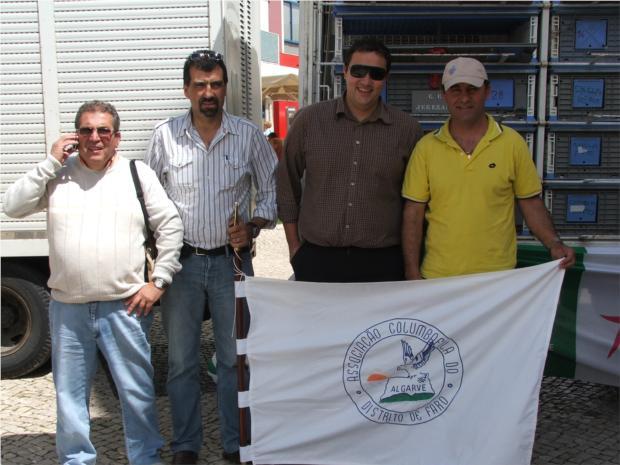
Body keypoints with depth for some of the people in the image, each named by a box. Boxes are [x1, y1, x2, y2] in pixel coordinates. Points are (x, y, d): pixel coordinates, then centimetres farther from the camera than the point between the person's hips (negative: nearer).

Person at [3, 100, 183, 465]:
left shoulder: (138, 174, 2)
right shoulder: (57, 175, 6)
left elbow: (171, 226, 2)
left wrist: (159, 281, -4)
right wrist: (50, 162, -8)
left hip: (125, 306, -2)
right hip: (68, 308, 2)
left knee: (138, 391, 7)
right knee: (70, 394, 14)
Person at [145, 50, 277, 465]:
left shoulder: (249, 135, -1)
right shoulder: (165, 136, 0)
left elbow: (272, 192, 6)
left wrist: (252, 226, -11)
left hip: (232, 260, 0)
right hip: (181, 260, 1)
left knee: (235, 358, 8)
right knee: (182, 360, 9)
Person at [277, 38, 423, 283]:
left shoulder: (407, 129, 1)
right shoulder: (308, 120, 1)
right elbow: (287, 183, 9)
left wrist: (410, 261, 7)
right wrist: (294, 247, 7)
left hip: (382, 262, 0)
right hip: (316, 259, 0)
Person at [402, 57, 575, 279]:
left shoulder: (512, 143, -2)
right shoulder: (426, 147, -1)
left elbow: (531, 203, 3)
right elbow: (413, 213, -1)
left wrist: (554, 244, -12)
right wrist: (412, 273, -5)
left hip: (498, 276, 0)